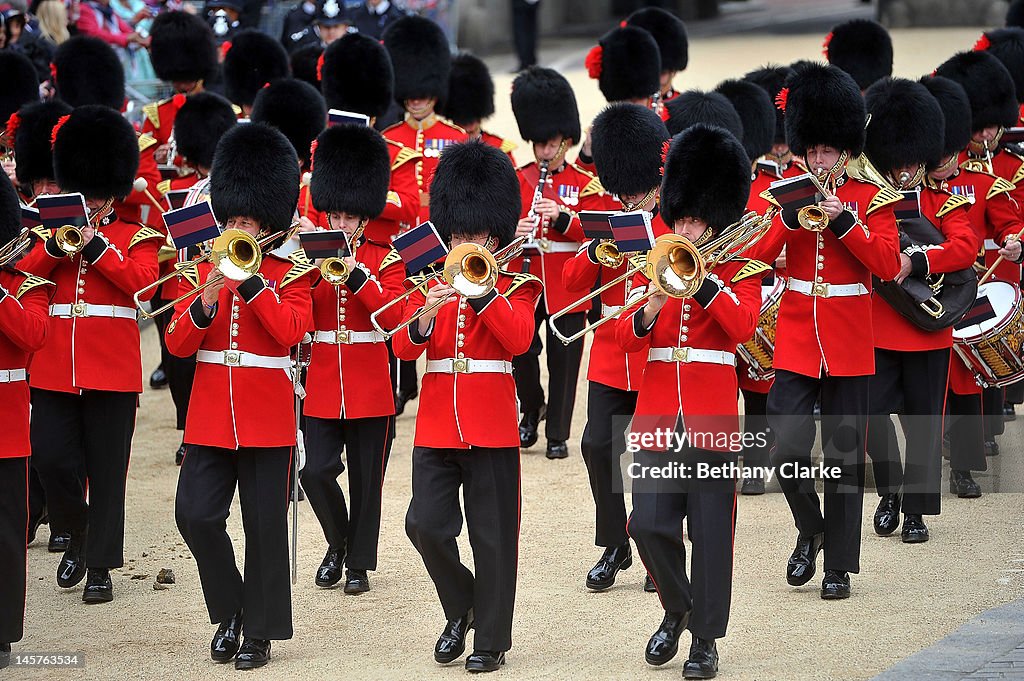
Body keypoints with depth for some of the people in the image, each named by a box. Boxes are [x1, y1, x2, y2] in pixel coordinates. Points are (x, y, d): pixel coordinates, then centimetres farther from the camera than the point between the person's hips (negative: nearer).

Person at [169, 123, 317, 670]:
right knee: (195, 516, -6)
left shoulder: (291, 275, 0)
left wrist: (249, 279, -21)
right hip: (209, 415, 3)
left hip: (267, 419, -3)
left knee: (265, 526, 1)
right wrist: (206, 301, -16)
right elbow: (177, 344, 1)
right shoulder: (205, 270, 9)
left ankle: (259, 631, 10)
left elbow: (290, 331, -18)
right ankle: (229, 612, 12)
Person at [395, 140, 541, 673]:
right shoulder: (429, 285, 9)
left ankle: (492, 638, 9)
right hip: (436, 424, 3)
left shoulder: (516, 287, 3)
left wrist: (482, 289, -21)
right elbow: (403, 348, -3)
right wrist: (425, 315, -23)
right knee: (426, 525, -6)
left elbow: (519, 340, -15)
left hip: (492, 424, -2)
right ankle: (461, 608, 17)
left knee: (492, 534, 1)